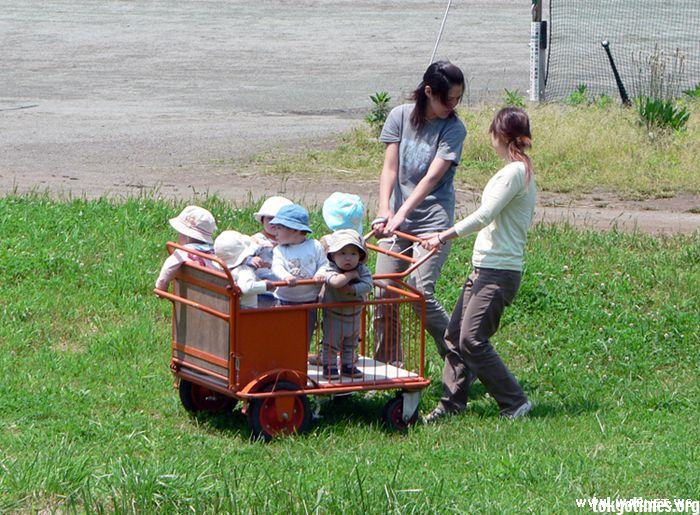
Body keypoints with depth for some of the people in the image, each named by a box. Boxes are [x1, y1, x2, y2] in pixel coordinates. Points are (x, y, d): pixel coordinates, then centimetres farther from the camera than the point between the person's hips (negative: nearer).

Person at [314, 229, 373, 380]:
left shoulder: (362, 271, -13)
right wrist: (351, 274, -34)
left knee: (351, 344, 20)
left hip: (354, 315, 5)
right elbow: (336, 281, -46)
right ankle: (329, 367, 19)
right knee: (331, 343, 5)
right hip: (333, 316, -5)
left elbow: (367, 285, -27)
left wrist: (352, 289, -38)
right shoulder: (328, 270, -26)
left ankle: (348, 366, 35)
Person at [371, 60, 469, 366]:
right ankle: (388, 366, 11)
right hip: (397, 217, 4)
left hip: (433, 219, -4)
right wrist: (384, 211, -17)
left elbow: (432, 177, -16)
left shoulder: (454, 129, -7)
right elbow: (390, 169, -2)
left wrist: (402, 213, -26)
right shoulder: (401, 116, 2)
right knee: (384, 293, -1)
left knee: (421, 291, -14)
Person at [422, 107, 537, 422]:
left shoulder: (514, 172, -15)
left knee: (472, 340, -12)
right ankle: (451, 404, 13)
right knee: (455, 335, 9)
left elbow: (484, 216, -20)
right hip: (484, 267, 10)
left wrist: (445, 236, -15)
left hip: (499, 272, -10)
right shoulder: (522, 170, 17)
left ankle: (514, 404, -6)